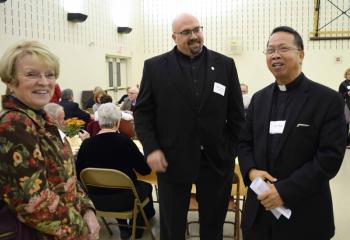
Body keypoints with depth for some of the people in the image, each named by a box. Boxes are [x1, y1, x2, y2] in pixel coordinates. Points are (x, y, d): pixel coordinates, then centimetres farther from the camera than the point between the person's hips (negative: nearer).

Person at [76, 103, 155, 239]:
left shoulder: (86, 144, -11)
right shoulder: (125, 142, -20)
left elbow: (78, 174, 2)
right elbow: (146, 170, -11)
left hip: (96, 200, 4)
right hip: (123, 200, -3)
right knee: (146, 186, 26)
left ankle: (123, 228, 40)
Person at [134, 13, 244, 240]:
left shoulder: (225, 65, 3)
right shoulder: (155, 67, -1)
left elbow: (237, 114, 5)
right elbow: (142, 112, 1)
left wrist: (233, 152, 1)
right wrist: (151, 148, -9)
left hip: (217, 160, 2)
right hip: (172, 160, -1)